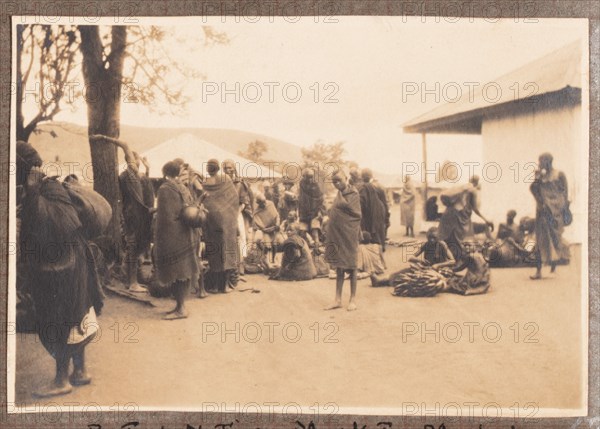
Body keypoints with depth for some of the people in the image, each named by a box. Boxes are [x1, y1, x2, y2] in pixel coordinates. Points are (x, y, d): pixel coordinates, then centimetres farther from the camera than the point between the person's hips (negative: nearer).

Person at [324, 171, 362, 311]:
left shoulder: (353, 194, -8)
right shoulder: (339, 195, 12)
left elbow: (357, 214, -13)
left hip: (348, 235, -6)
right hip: (337, 235, 7)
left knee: (351, 267, 2)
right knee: (339, 268, 8)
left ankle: (353, 299, 10)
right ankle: (338, 300, 12)